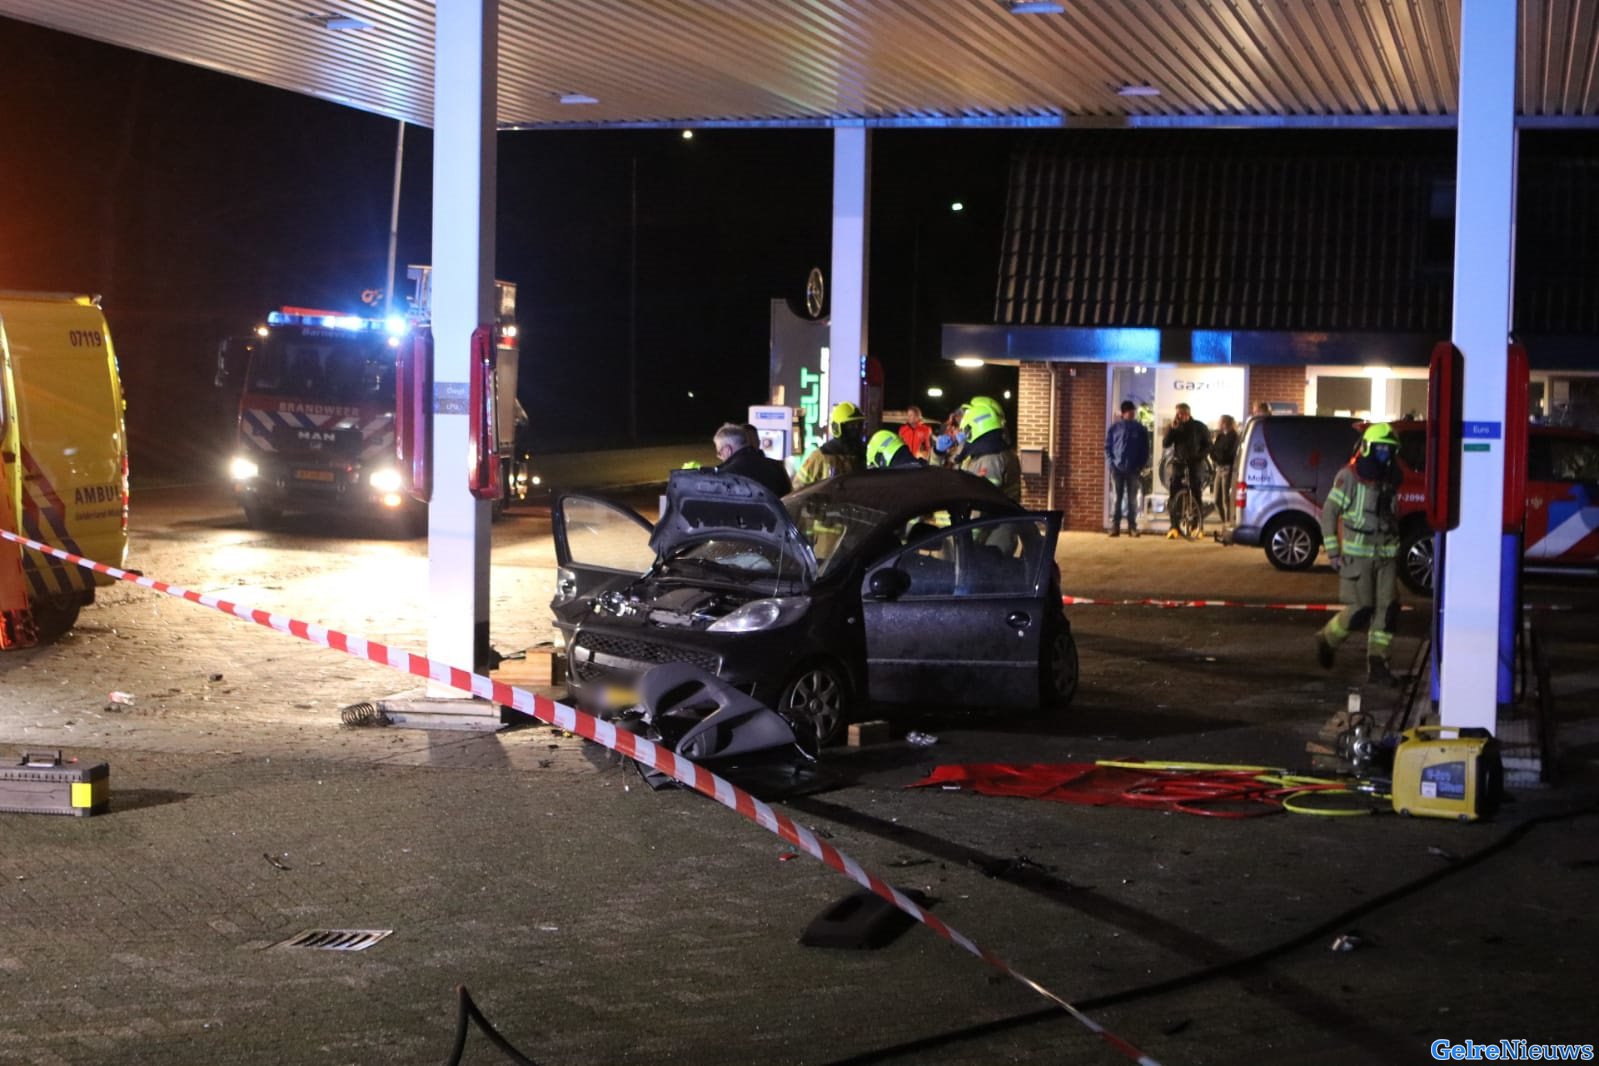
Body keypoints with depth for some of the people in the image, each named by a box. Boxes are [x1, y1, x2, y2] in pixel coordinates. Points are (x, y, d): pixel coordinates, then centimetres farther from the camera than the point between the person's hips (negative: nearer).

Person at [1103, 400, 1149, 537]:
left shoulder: (1140, 429, 6)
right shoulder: (1114, 427, 4)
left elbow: (1145, 449, 8)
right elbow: (1108, 447, 6)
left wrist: (1141, 465, -2)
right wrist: (1111, 463, -6)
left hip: (1133, 470, 1)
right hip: (1117, 469, -1)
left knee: (1132, 499, 3)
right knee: (1117, 498, 0)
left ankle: (1132, 527, 6)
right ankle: (1115, 527, 0)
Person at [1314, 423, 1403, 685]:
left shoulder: (1392, 479, 10)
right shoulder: (1349, 477, -8)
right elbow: (1329, 513, -6)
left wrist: (1396, 550, 17)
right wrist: (1332, 551, -8)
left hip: (1386, 555, 6)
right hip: (1357, 555, -6)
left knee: (1386, 609, -2)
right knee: (1360, 611, -7)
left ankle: (1377, 663, 4)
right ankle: (1327, 639, 19)